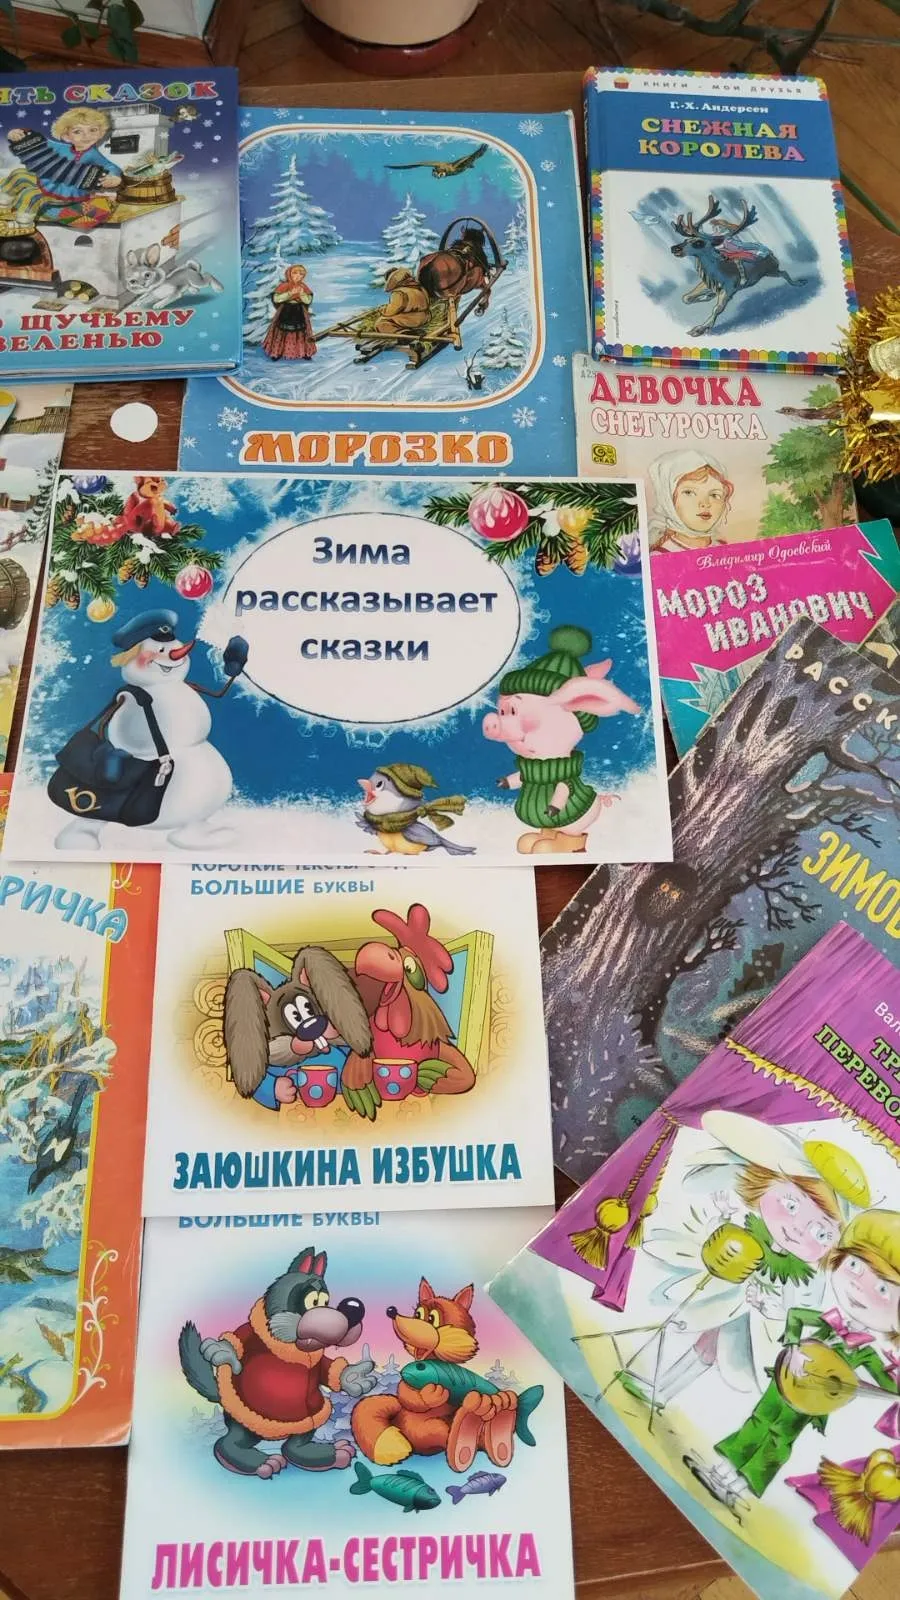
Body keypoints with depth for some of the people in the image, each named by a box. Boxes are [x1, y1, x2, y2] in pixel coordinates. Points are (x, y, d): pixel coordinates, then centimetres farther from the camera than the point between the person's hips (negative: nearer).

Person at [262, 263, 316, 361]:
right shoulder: (283, 286, -7)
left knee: (301, 333, 7)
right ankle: (277, 353, 8)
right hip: (285, 313, -2)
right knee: (282, 333, 0)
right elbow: (276, 298, -16)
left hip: (299, 314, 2)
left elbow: (308, 300, -3)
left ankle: (304, 353, 16)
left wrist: (302, 294, -21)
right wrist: (290, 293, -22)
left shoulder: (304, 287, 2)